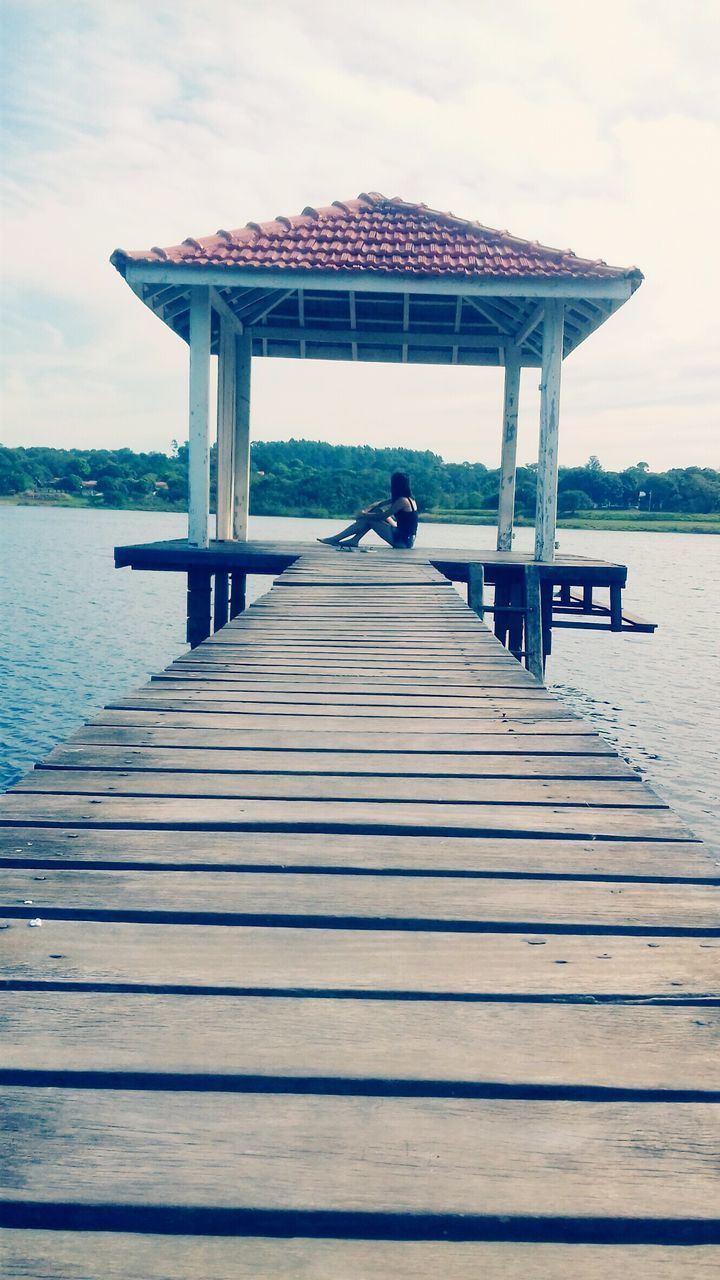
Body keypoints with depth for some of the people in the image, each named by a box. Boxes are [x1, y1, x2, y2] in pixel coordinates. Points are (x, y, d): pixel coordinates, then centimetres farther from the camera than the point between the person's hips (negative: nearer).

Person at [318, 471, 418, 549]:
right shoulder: (407, 498, 12)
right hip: (406, 538, 9)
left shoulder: (402, 500, -17)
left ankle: (336, 539, 5)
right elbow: (379, 504, 14)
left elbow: (382, 516, -14)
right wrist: (365, 511, 0)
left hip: (403, 541, -9)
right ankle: (354, 540, 9)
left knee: (368, 519, -5)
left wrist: (363, 514, -1)